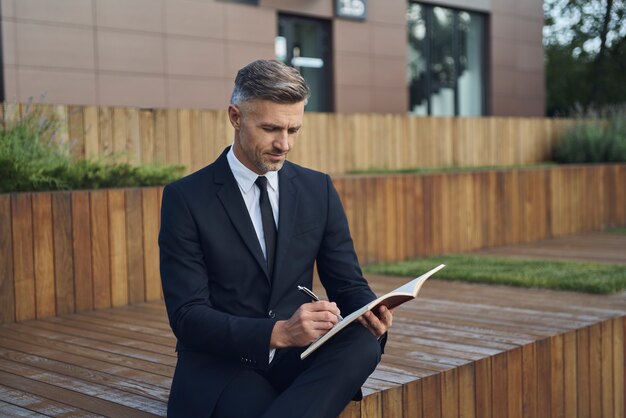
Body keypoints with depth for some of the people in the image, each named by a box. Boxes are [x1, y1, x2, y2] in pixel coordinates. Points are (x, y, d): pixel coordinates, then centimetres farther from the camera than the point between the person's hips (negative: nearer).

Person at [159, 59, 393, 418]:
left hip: (297, 360, 5)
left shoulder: (318, 189, 6)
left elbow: (348, 283, 9)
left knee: (363, 342, -29)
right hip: (221, 366, -5)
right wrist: (278, 332, -28)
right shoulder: (186, 198, -6)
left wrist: (368, 312, -16)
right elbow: (187, 315, -12)